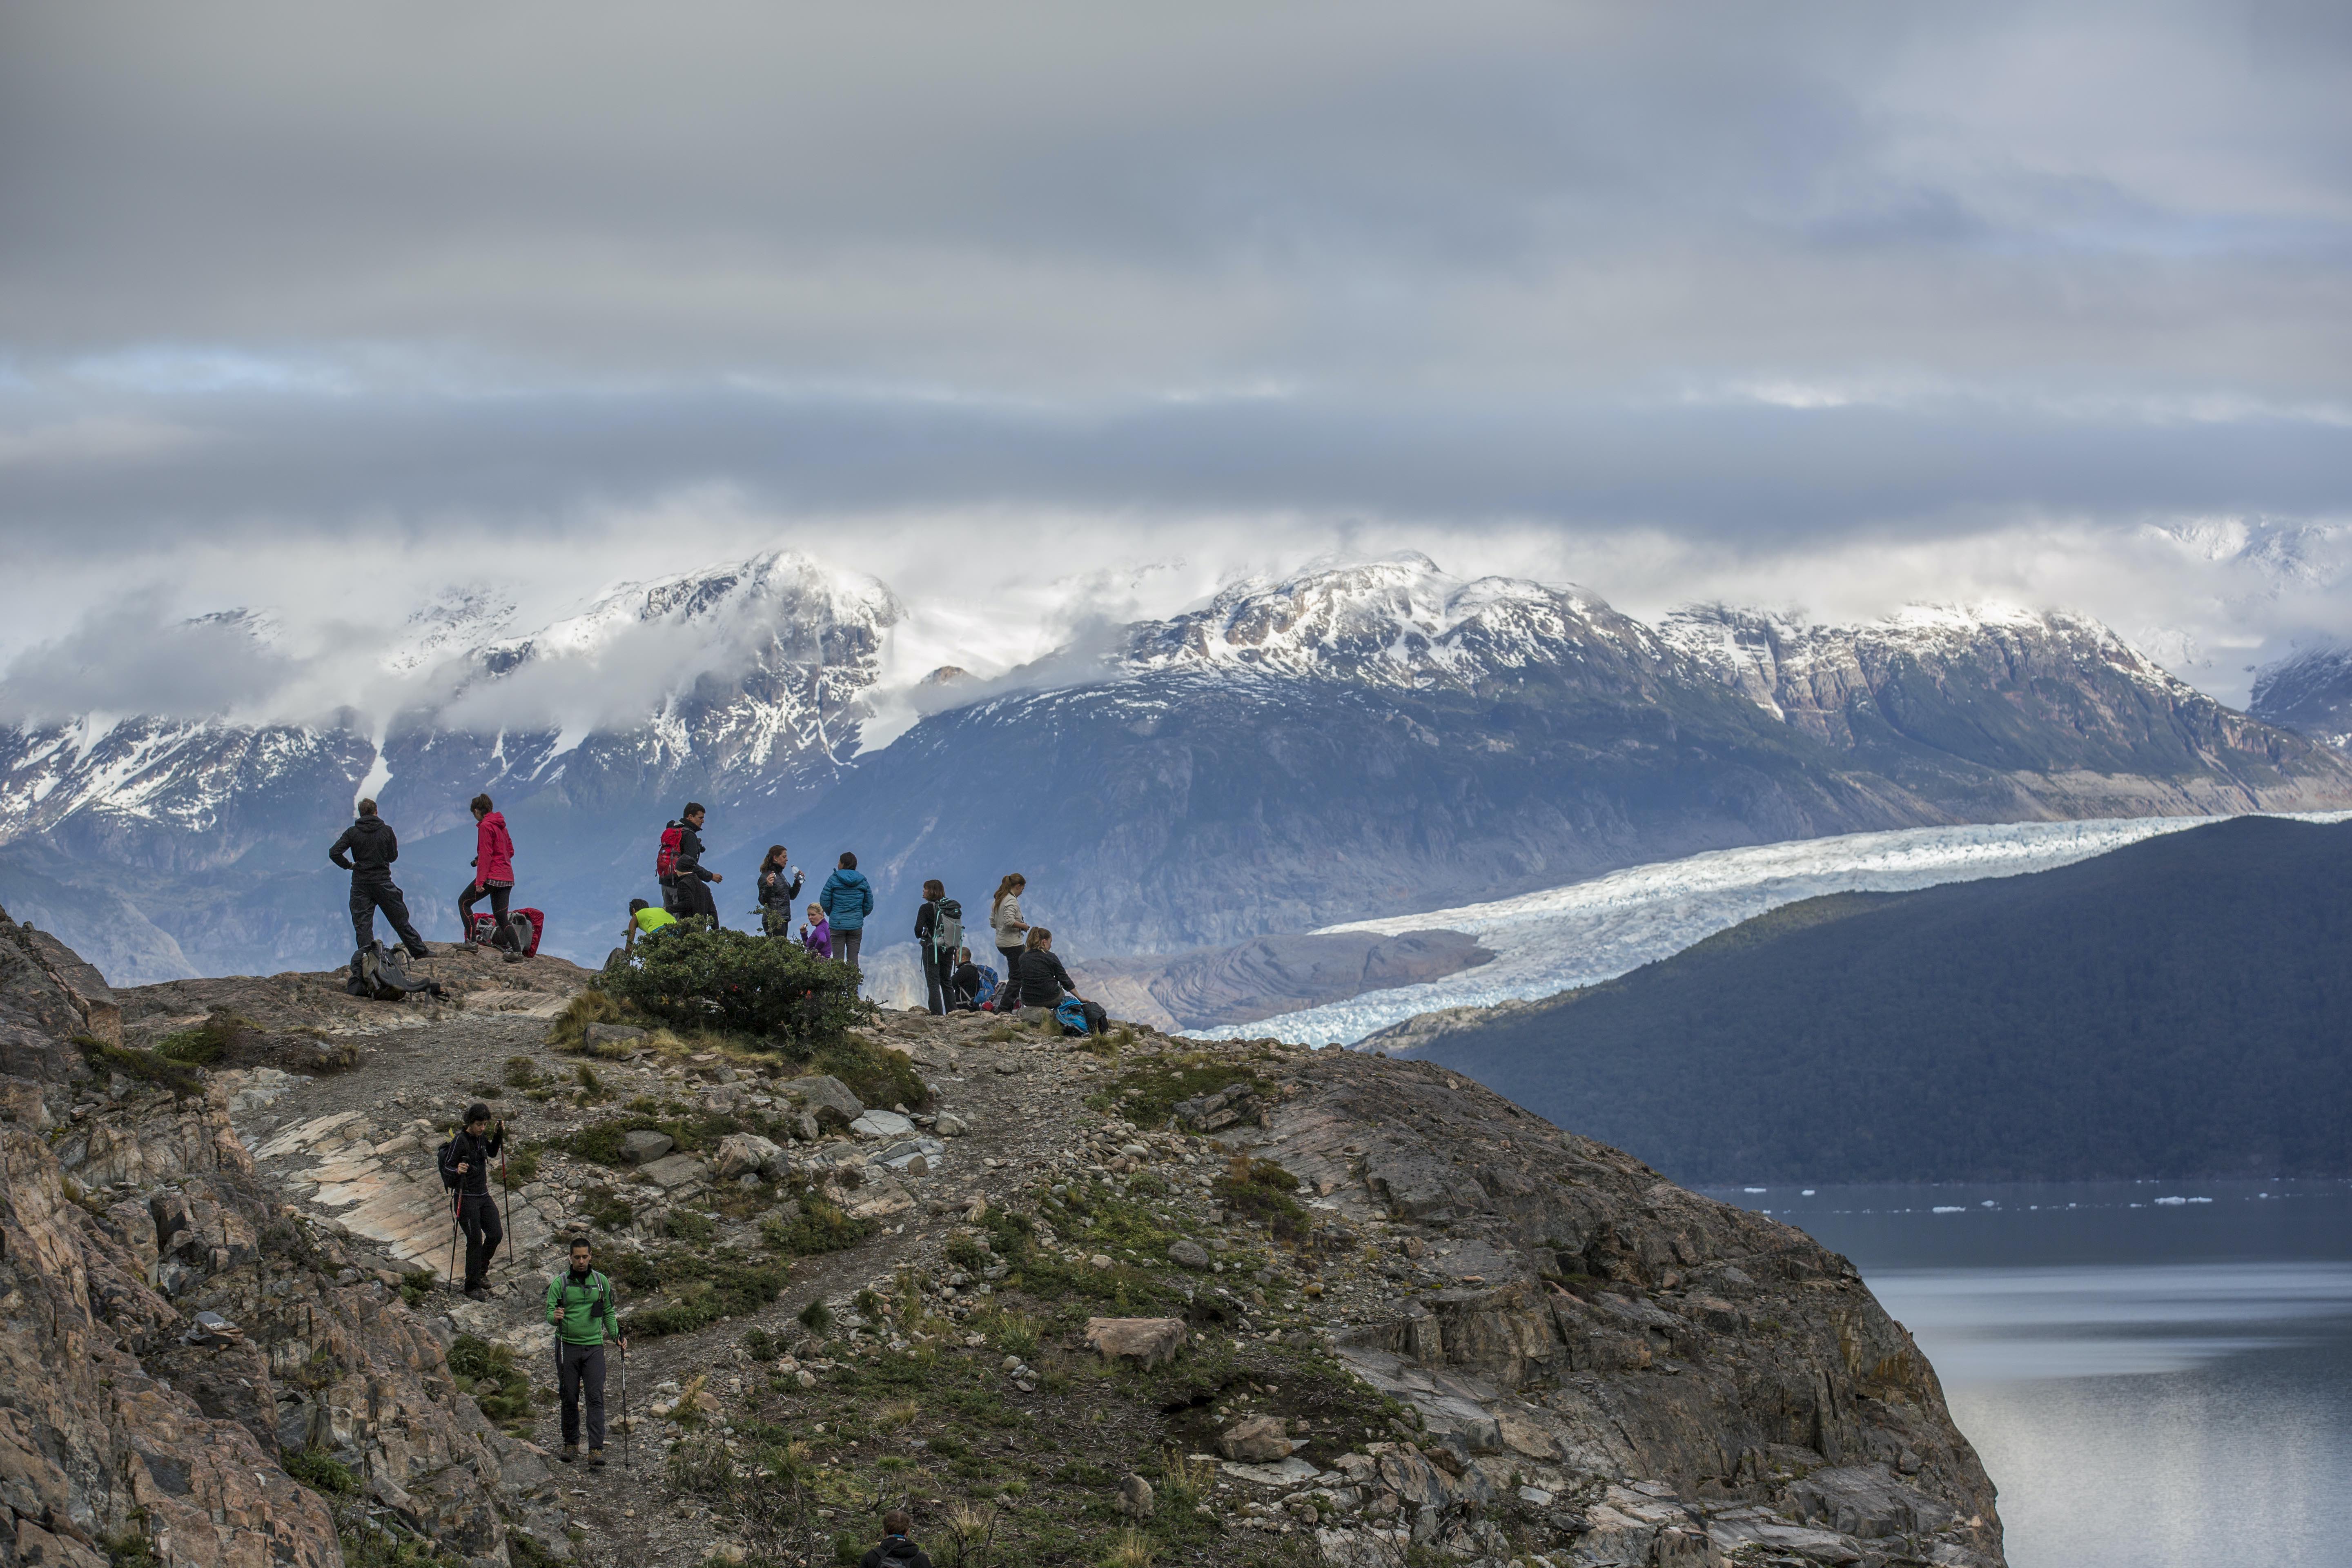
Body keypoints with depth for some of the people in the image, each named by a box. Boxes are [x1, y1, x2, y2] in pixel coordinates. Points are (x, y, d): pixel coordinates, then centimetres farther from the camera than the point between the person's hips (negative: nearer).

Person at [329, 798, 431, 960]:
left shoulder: (352, 833, -3)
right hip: (383, 883, 0)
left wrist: (349, 865, 4)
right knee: (400, 920, 9)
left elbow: (334, 853, -11)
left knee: (362, 925, 2)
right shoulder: (387, 831, -2)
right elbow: (393, 856, 5)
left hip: (360, 886, 0)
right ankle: (420, 951, 15)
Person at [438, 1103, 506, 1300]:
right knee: (475, 1241, -6)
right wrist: (457, 1171, -38)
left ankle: (481, 1271, 30)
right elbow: (447, 1169, -16)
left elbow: (492, 1154, 25)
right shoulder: (460, 1141, -16)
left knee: (496, 1234, 6)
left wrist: (499, 1135, 10)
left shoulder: (482, 1138, 5)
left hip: (484, 1196, 7)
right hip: (467, 1198, -7)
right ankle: (472, 1288, 3)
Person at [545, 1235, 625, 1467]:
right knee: (570, 1398, 4)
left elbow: (608, 1312, 18)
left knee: (596, 1398, -9)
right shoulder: (560, 1283, 1)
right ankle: (571, 1445, 18)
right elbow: (550, 1314, -2)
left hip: (594, 1346, 1)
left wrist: (617, 1336, 6)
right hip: (568, 1346, -1)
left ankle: (596, 1450, -13)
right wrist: (555, 1317, -25)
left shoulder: (601, 1282, 8)